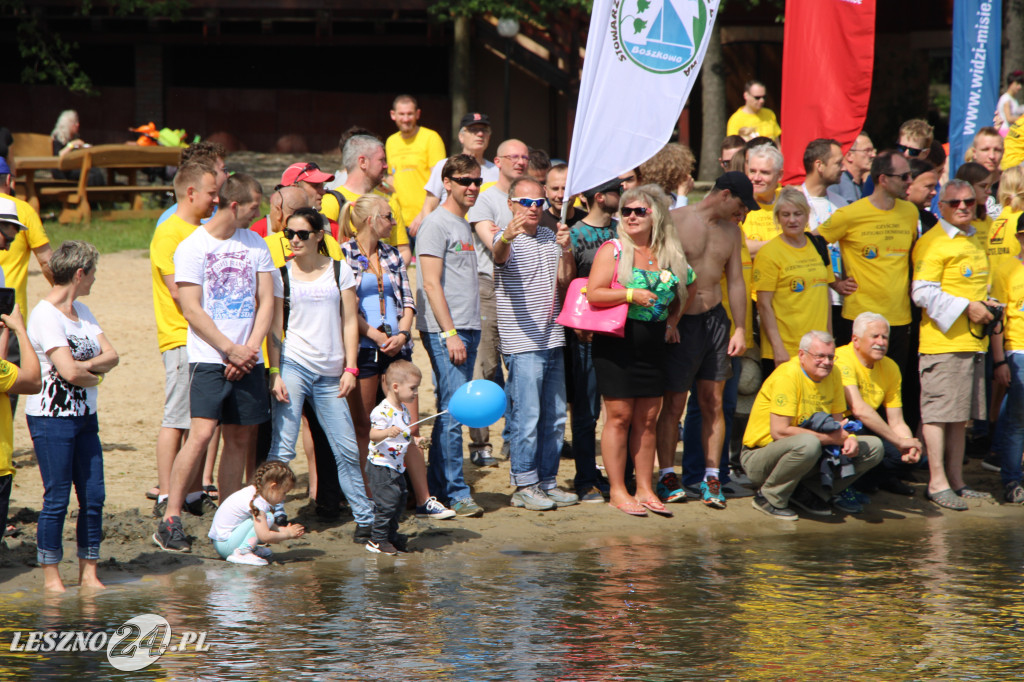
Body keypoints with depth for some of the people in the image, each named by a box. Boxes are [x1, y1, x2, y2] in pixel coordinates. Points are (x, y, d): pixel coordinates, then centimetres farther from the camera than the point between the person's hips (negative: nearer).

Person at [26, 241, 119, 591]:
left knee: (93, 496, 6)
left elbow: (111, 355, 6)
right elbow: (68, 371, -21)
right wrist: (95, 376, -2)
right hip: (51, 417, -8)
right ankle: (51, 576, 5)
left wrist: (85, 366, -13)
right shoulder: (45, 315, -14)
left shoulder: (81, 312, 14)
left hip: (84, 415, 8)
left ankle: (88, 573, 13)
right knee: (57, 498, -4)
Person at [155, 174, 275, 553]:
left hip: (247, 360, 5)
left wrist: (249, 349, -5)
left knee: (240, 439, 5)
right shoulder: (192, 247, -4)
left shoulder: (255, 245, 12)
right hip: (208, 359, -5)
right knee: (201, 434, -17)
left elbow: (266, 303, 9)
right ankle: (170, 520, -14)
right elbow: (192, 310, -9)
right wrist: (231, 349, -12)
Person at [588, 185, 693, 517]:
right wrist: (630, 294, -21)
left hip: (653, 346, 5)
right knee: (619, 416, -4)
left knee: (648, 418, 7)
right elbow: (593, 294, -12)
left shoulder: (668, 254, 10)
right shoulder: (612, 250, -4)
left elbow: (678, 295, 25)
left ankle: (645, 489, 13)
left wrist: (672, 322, 11)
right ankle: (617, 491, 1)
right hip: (616, 343, -5)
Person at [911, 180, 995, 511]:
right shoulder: (933, 243, -9)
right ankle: (938, 483, -5)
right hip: (943, 342, -8)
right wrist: (966, 307, -17)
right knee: (939, 412, -7)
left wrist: (985, 305, 12)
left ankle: (956, 481, 15)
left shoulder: (975, 241, 19)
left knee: (960, 416, 11)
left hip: (973, 342, 8)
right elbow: (923, 293, -17)